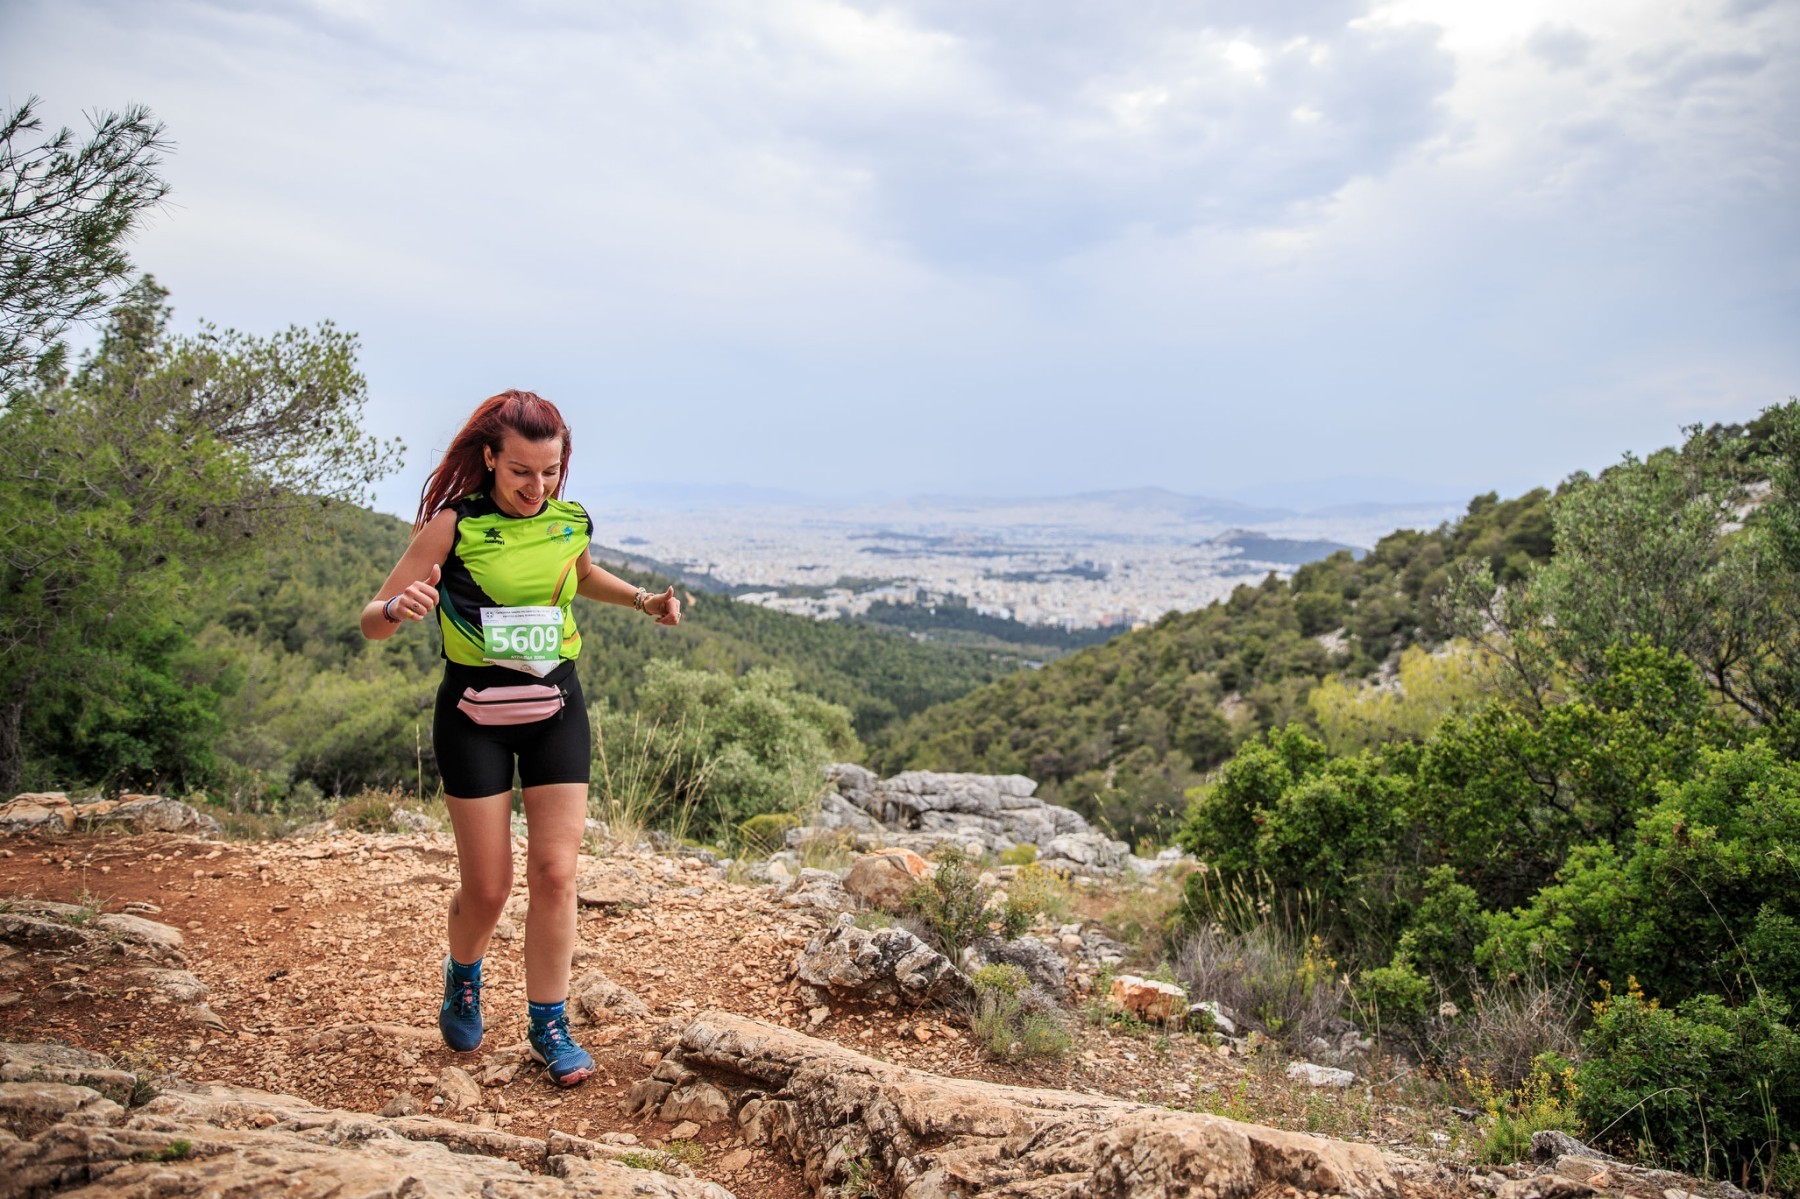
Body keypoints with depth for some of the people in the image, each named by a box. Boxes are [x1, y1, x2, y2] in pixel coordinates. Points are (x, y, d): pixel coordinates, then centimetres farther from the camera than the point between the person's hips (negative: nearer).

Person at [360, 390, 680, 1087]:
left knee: (555, 871, -2)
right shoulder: (454, 525, -11)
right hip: (474, 714, -3)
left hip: (555, 709, 3)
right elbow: (372, 622, -10)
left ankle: (548, 1025, 14)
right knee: (487, 886, 2)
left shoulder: (572, 523, 1)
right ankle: (462, 979, 36)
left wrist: (643, 601, 9)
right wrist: (399, 609, -34)